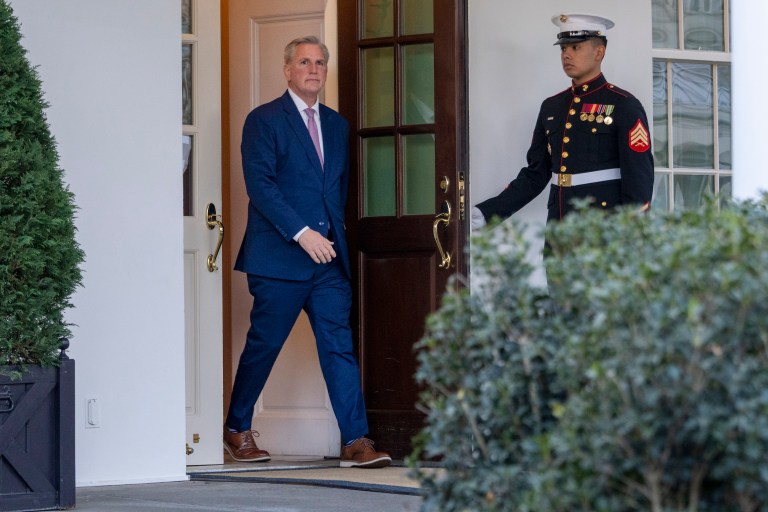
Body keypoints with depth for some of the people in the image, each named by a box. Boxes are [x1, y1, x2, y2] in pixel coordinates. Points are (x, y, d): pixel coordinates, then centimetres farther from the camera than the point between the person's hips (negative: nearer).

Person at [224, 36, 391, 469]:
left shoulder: (337, 125, 17)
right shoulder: (264, 120, -3)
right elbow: (260, 185, -12)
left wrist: (335, 232, 11)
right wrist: (302, 233, -18)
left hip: (329, 256, 5)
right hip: (279, 256, -5)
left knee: (340, 345, -3)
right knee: (263, 345, 3)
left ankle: (356, 441, -6)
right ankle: (238, 429, 21)